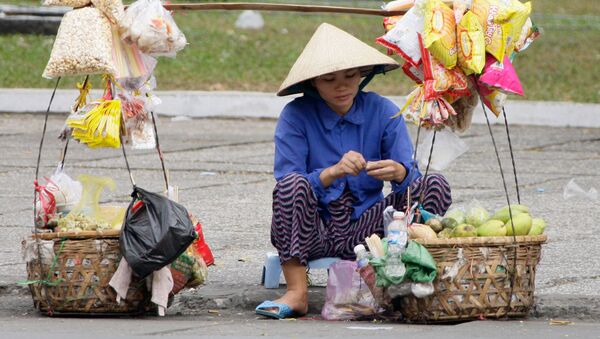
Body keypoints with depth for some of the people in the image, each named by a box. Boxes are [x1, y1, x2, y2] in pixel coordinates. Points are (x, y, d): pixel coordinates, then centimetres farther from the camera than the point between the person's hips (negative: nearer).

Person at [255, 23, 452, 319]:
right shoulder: (296, 116, -7)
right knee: (293, 183, -32)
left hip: (364, 228, 2)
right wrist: (333, 172, -32)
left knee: (435, 185, -16)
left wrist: (399, 173, -31)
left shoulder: (382, 112, 0)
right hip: (312, 232, -2)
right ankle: (297, 292, -29)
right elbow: (287, 186, -16)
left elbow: (411, 178, -6)